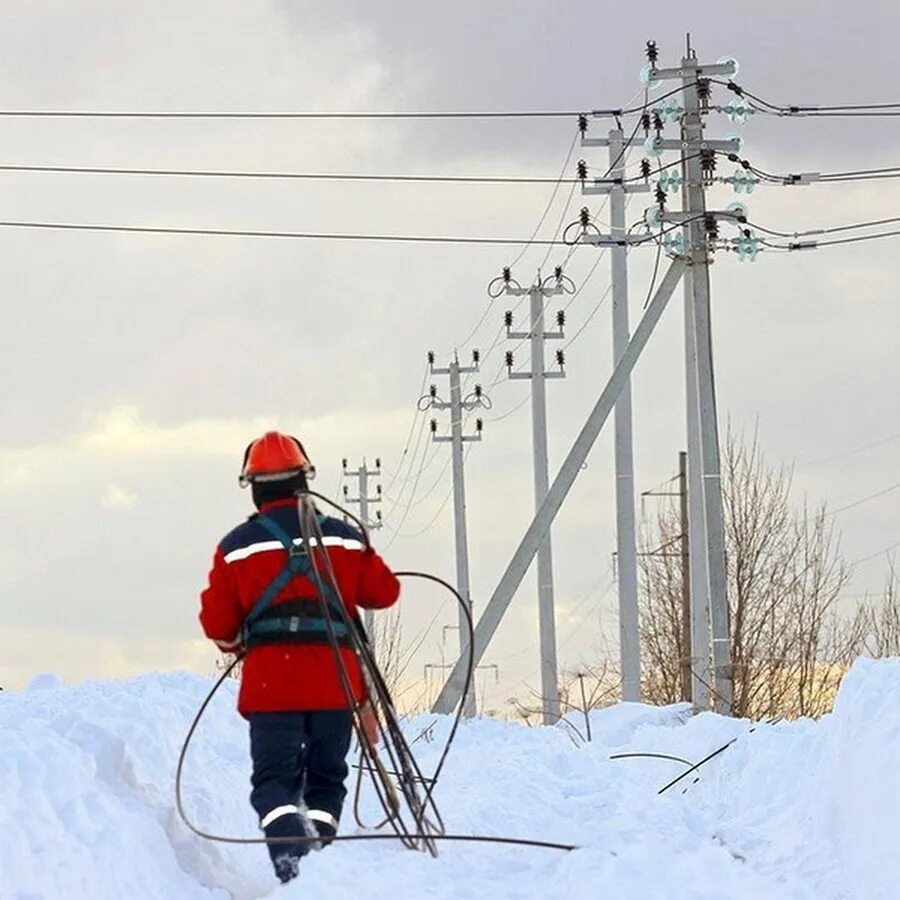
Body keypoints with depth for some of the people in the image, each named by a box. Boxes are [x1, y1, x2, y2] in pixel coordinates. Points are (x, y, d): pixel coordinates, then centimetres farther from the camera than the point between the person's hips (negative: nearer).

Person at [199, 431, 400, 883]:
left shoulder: (236, 545, 1)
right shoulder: (343, 538, 6)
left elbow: (216, 622, 3)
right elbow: (384, 591, 15)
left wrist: (235, 642, 26)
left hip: (270, 684, -2)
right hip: (334, 681, 2)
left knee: (274, 779, -1)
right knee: (326, 778, 16)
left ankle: (291, 853, -26)